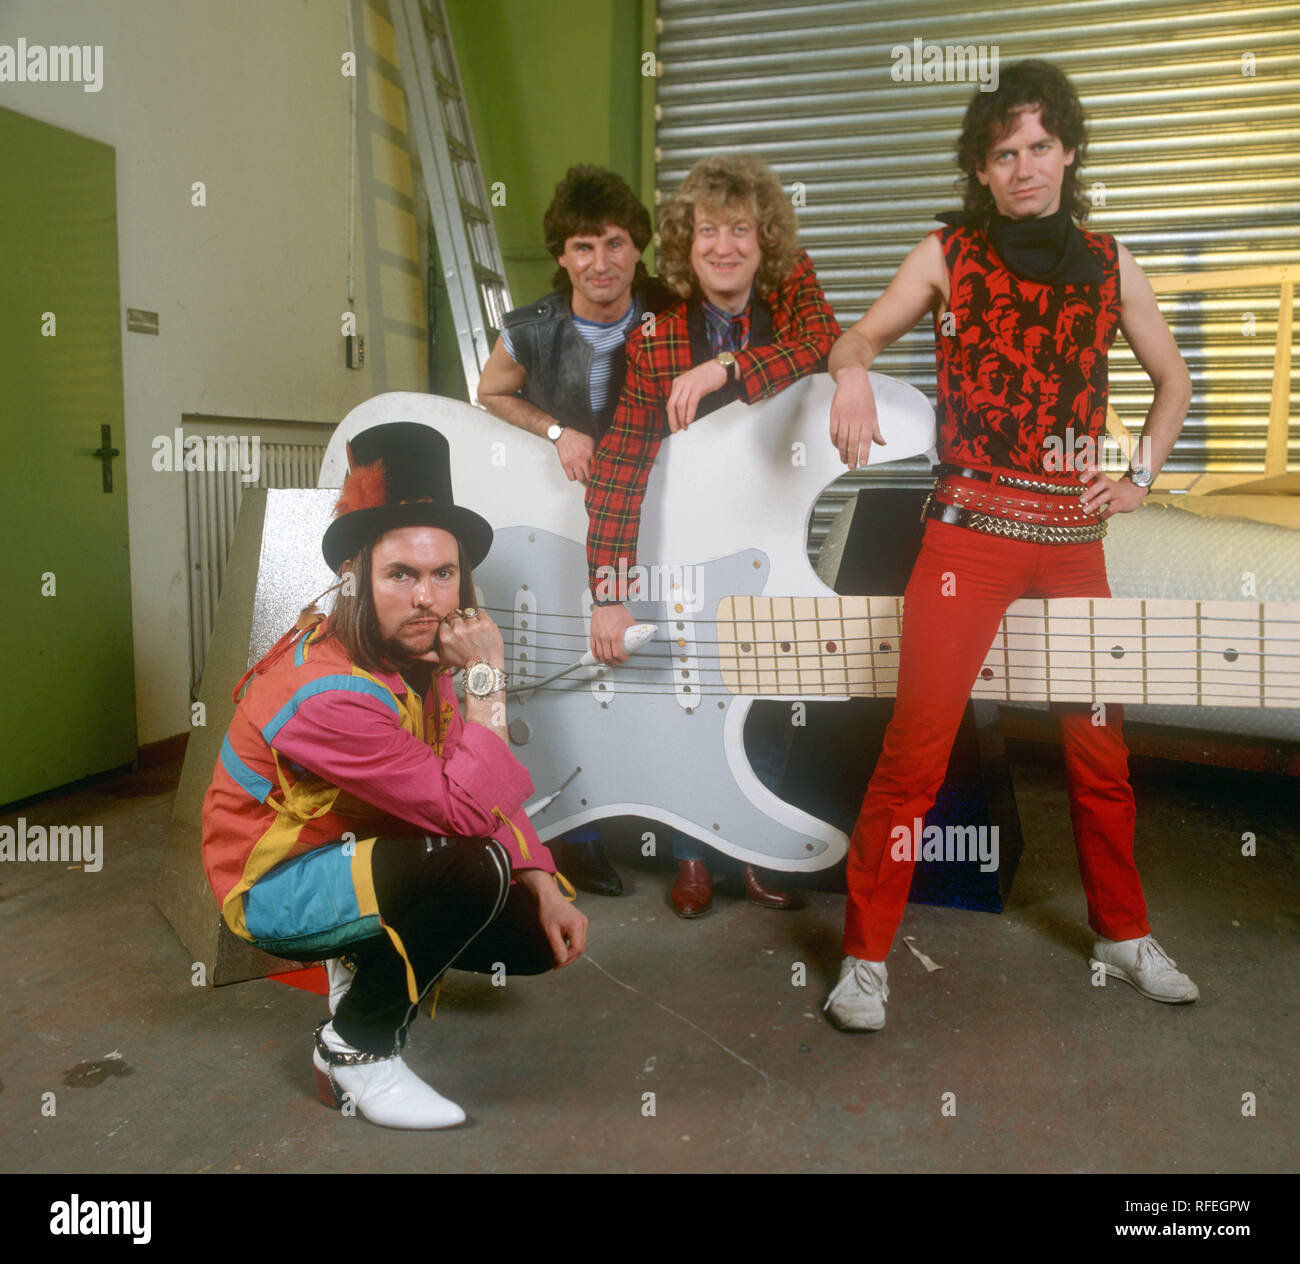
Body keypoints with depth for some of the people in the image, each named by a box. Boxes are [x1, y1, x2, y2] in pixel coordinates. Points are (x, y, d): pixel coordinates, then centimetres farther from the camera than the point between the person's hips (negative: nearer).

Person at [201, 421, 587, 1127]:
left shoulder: (414, 656, -6)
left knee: (534, 938, -1)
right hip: (275, 889, -8)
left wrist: (545, 889, -8)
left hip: (358, 854, 8)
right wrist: (489, 679, -31)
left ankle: (370, 964, 20)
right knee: (472, 868, -33)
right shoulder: (331, 695, -33)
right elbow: (470, 811, -36)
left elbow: (481, 788, 0)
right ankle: (355, 1049, -10)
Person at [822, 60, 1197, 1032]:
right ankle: (867, 956, 0)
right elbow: (860, 337, 2)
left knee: (1100, 741, 10)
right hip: (970, 528, -3)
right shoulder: (950, 253, 5)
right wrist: (851, 369, -22)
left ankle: (1123, 935, 29)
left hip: (1075, 536, 4)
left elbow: (1172, 381, 22)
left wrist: (1141, 477, 8)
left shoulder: (1108, 262, 13)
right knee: (920, 736, -11)